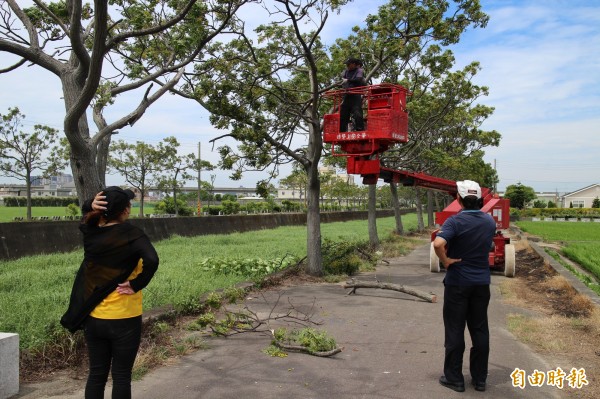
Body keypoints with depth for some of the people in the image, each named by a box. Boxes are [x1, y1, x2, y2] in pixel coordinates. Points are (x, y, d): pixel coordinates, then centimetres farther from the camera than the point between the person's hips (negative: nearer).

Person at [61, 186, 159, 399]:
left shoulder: (90, 233, -2)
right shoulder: (131, 234, -18)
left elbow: (87, 216, 19)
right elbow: (151, 261, -34)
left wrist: (91, 206, -4)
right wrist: (136, 285, -18)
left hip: (93, 318, 5)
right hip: (124, 320, -5)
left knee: (96, 374, 17)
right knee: (121, 377, 8)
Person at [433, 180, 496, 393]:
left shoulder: (455, 221, -17)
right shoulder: (490, 221, 3)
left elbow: (438, 243, -33)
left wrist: (445, 261, -18)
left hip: (458, 282, -5)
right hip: (482, 282, 5)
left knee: (455, 330, 5)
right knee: (480, 330, 12)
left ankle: (454, 378, 13)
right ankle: (479, 378, 20)